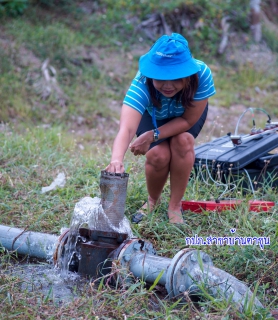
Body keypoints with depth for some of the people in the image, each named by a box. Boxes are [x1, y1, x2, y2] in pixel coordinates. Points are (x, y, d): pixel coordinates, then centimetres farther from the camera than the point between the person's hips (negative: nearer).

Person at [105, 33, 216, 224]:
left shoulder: (201, 74, -40)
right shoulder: (142, 83, -42)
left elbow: (188, 120, -27)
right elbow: (126, 129, -56)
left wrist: (153, 136, -37)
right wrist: (117, 160, -75)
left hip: (187, 115, 1)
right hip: (153, 115, 0)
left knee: (183, 141, -28)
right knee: (158, 155, -23)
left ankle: (175, 206, -8)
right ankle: (153, 200, 9)